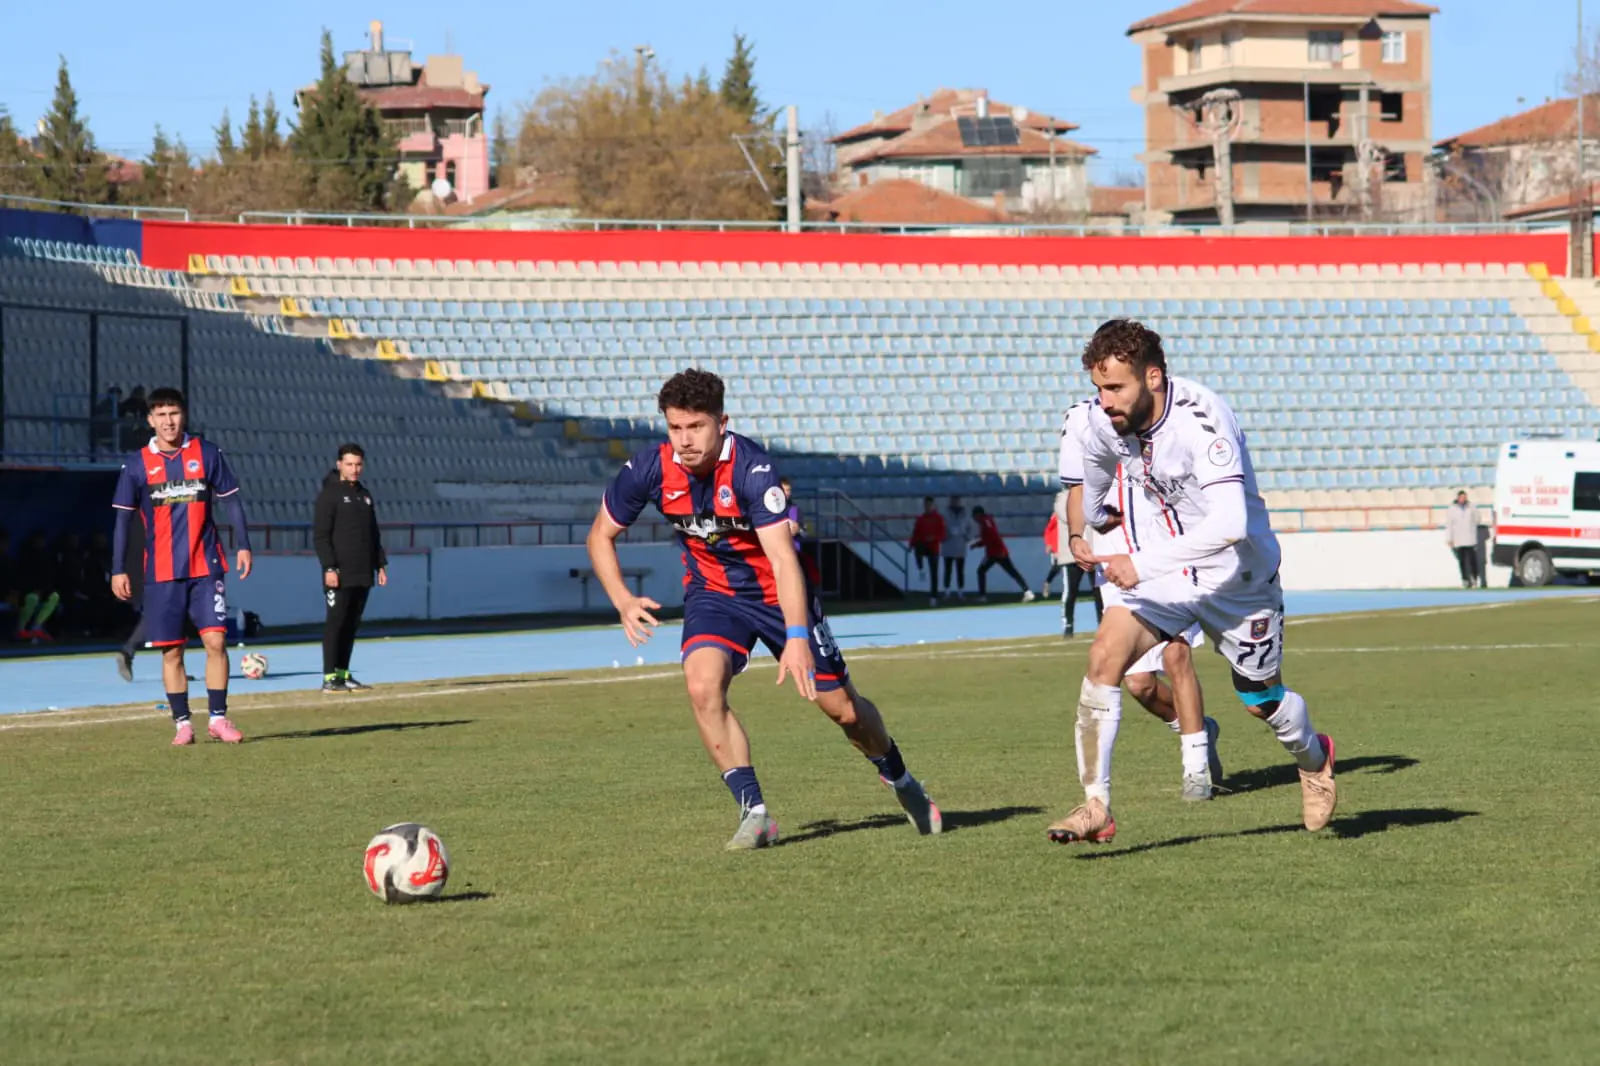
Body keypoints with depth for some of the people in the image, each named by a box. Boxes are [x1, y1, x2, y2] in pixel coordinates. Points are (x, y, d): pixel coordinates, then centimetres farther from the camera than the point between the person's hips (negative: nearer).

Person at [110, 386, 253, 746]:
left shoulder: (207, 454, 2)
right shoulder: (137, 464, 1)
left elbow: (231, 500, 6)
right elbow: (123, 518, 4)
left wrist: (243, 545, -3)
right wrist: (118, 570, 0)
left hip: (206, 568, 0)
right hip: (161, 573, 0)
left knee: (216, 640, -9)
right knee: (171, 651, 2)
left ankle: (218, 718, 1)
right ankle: (182, 723, 11)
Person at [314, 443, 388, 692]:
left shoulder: (365, 495, 17)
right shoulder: (329, 494, -5)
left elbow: (374, 534, 23)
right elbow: (320, 536, -10)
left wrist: (380, 565, 16)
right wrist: (329, 568, -18)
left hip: (363, 575, 7)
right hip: (340, 575, -7)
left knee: (352, 625, 8)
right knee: (335, 622, -8)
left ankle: (343, 674, 13)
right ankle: (329, 678, -8)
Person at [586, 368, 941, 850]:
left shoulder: (751, 469, -31)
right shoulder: (649, 470, -18)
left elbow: (783, 558, -39)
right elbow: (601, 535, -1)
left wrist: (797, 637, -50)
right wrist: (623, 601, -17)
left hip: (776, 593, -2)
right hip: (712, 591, 2)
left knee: (843, 707, 6)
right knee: (703, 685, -27)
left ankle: (901, 781, 38)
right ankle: (754, 813, -18)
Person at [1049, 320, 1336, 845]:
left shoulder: (1200, 418, -33)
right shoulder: (1105, 419, -12)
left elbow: (1229, 524, -44)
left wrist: (1143, 564, -47)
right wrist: (1091, 517, 35)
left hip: (1236, 577, -4)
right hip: (1162, 571, 4)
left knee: (1261, 700, 13)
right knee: (1105, 656, -19)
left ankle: (1313, 758, 48)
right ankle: (1096, 806, -16)